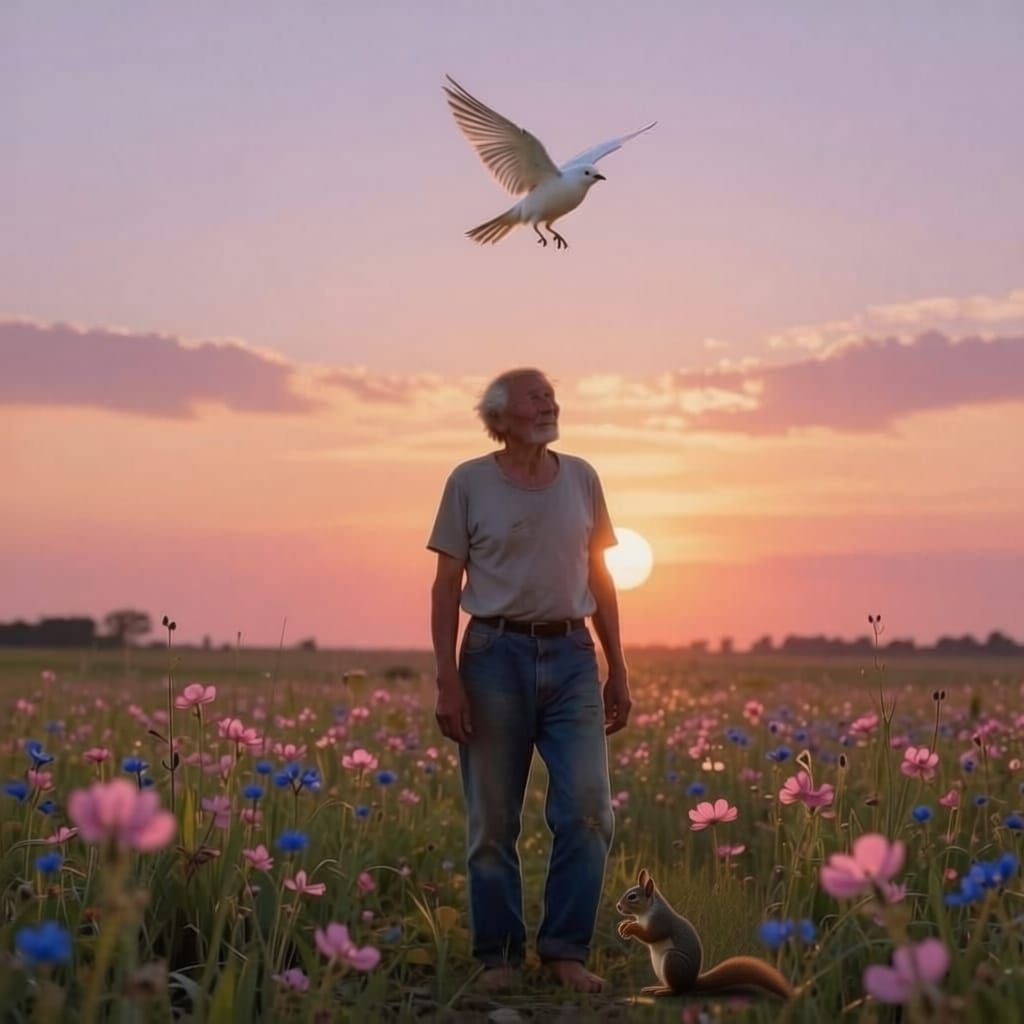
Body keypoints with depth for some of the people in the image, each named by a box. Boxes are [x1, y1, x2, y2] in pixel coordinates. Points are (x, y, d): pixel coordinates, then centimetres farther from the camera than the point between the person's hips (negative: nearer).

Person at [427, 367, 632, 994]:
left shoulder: (581, 479, 10)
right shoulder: (469, 483, 0)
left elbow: (600, 580, 14)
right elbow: (447, 586, 0)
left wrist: (619, 671, 12)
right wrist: (447, 680, -8)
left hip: (572, 657, 3)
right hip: (496, 654, -3)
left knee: (588, 812, -6)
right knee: (493, 823, 2)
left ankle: (567, 950, 6)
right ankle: (499, 955, 15)